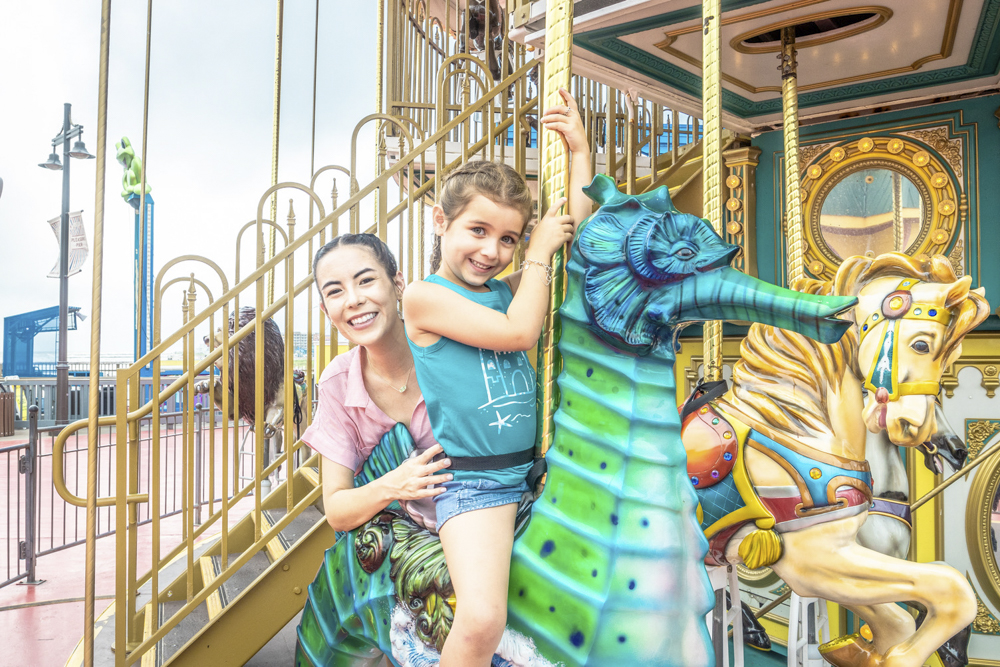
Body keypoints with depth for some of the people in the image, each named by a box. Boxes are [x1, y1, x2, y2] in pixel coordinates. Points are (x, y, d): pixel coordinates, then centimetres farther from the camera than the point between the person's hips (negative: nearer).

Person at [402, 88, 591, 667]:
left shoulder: (507, 289, 10)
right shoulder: (424, 296, -7)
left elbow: (578, 231, 11)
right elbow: (519, 332, -16)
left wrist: (580, 151, 6)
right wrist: (540, 251, -7)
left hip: (531, 471, 7)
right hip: (474, 483, -7)